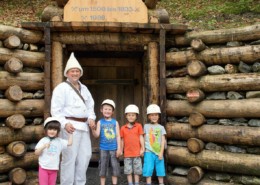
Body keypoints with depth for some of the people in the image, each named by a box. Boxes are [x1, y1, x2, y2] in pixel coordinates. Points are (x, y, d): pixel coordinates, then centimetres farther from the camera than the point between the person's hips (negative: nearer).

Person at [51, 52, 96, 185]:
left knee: (85, 155, 11)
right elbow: (55, 109, -10)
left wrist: (91, 118, 0)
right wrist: (64, 123, -23)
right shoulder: (61, 87, -4)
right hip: (70, 125, -7)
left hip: (84, 126, 7)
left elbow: (90, 105, 19)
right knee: (70, 157, -6)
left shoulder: (84, 88, 18)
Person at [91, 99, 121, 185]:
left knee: (115, 167, 6)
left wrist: (119, 148, -3)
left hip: (114, 148, 1)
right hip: (103, 149, 0)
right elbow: (97, 135, -4)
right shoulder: (100, 122, 2)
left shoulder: (115, 122, 4)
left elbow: (118, 136, 3)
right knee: (103, 168, 6)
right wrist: (93, 129, -24)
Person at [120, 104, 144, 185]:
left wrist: (142, 149, -5)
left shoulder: (139, 126, -1)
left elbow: (141, 137, -1)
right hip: (127, 153, 1)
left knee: (137, 170, 7)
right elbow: (122, 140, 8)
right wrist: (121, 151, 9)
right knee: (128, 170, 7)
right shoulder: (123, 128, 2)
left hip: (137, 152, -1)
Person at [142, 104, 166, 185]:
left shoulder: (161, 127, 5)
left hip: (159, 152, 1)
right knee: (148, 170, -3)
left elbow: (163, 141, 1)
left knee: (160, 170, 6)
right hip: (149, 152, -1)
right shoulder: (146, 126, 5)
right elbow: (144, 139, 9)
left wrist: (161, 153, -7)